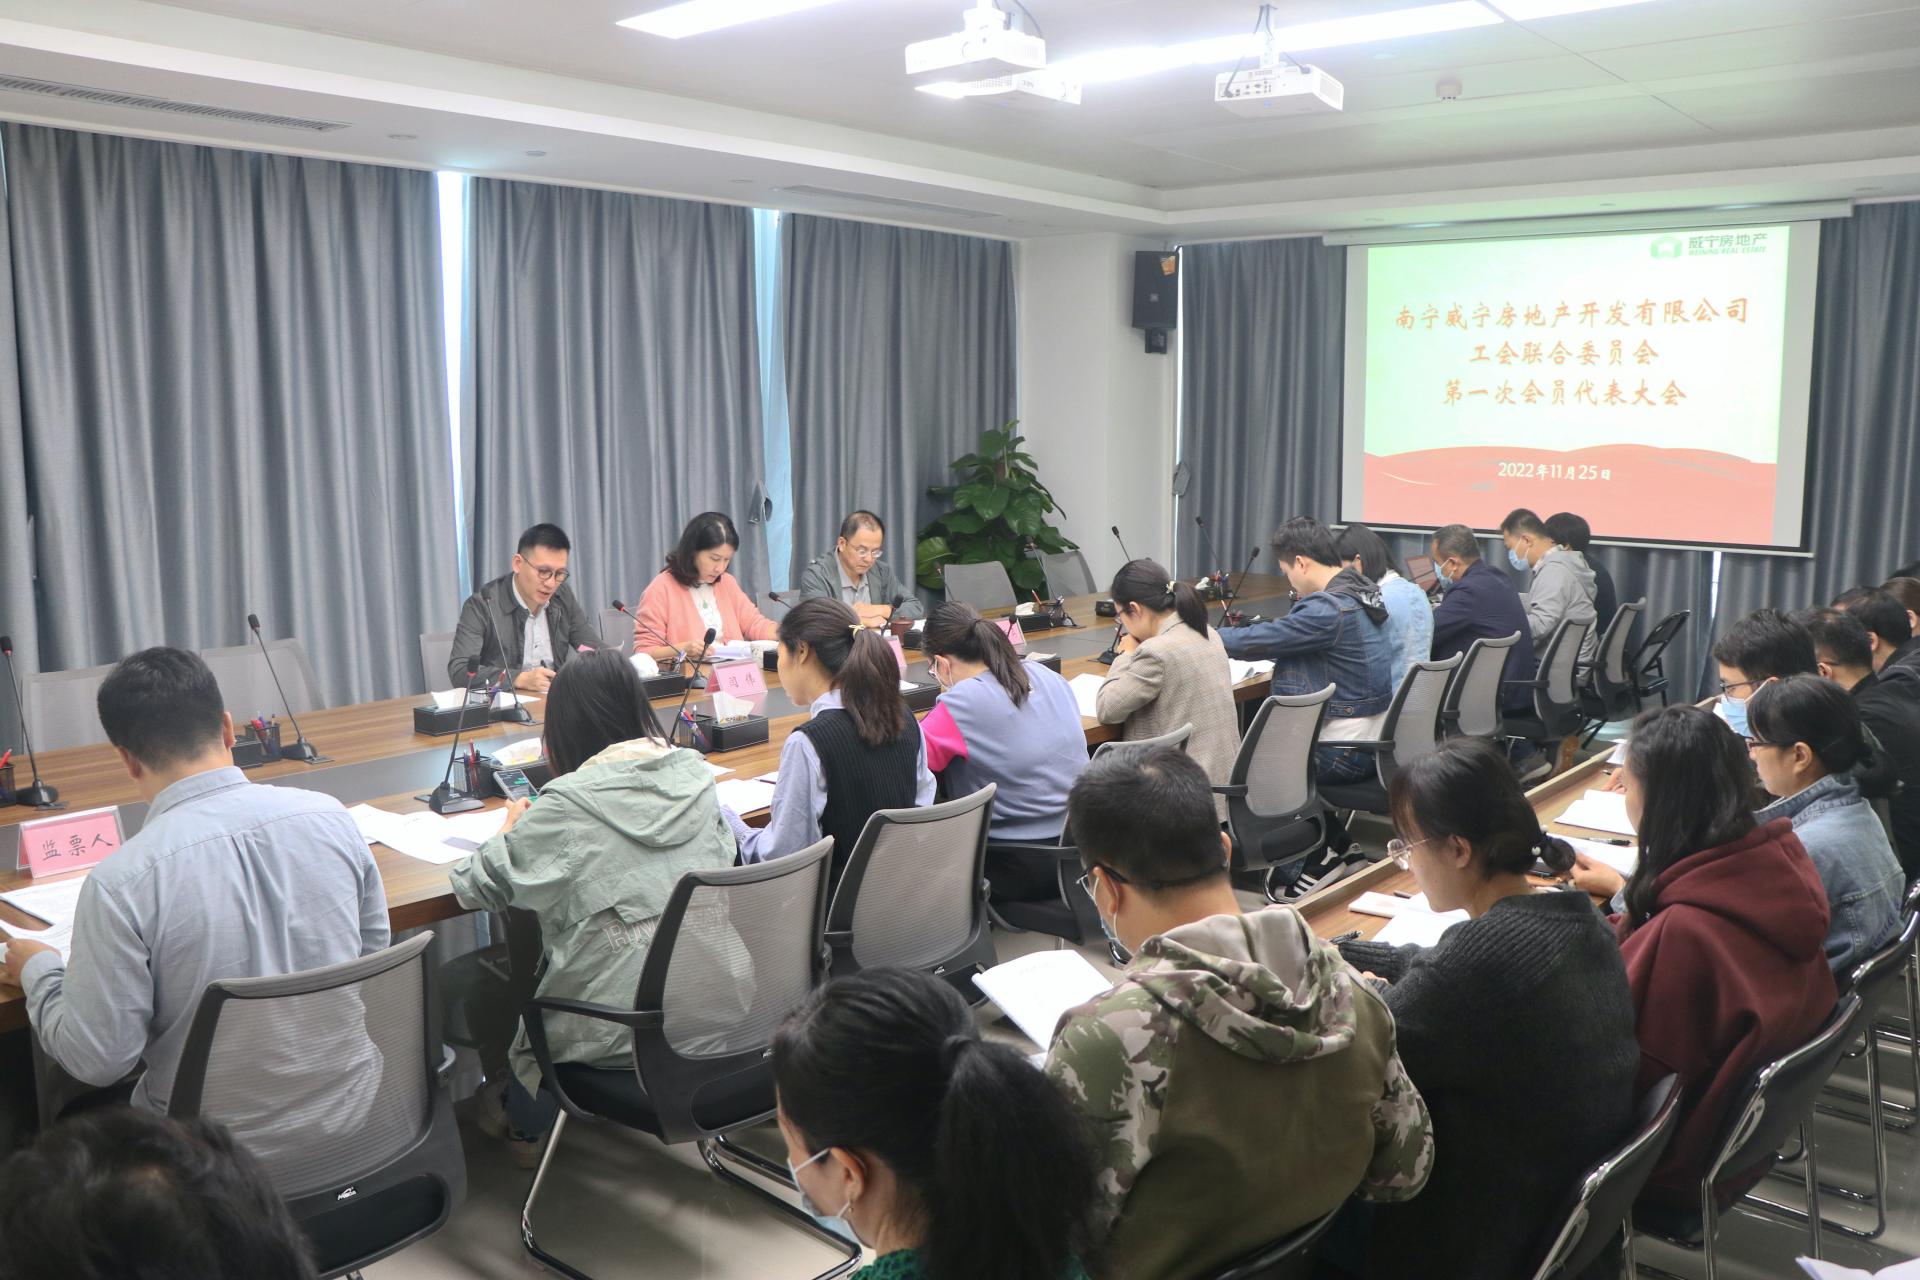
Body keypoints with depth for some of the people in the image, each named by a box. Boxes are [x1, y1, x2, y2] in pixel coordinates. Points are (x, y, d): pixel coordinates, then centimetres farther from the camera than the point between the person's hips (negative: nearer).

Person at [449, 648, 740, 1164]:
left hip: (627, 1028, -5)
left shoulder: (568, 803, -18)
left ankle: (525, 1124, 50)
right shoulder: (694, 774, -1)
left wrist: (513, 830, 14)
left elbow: (479, 886, -8)